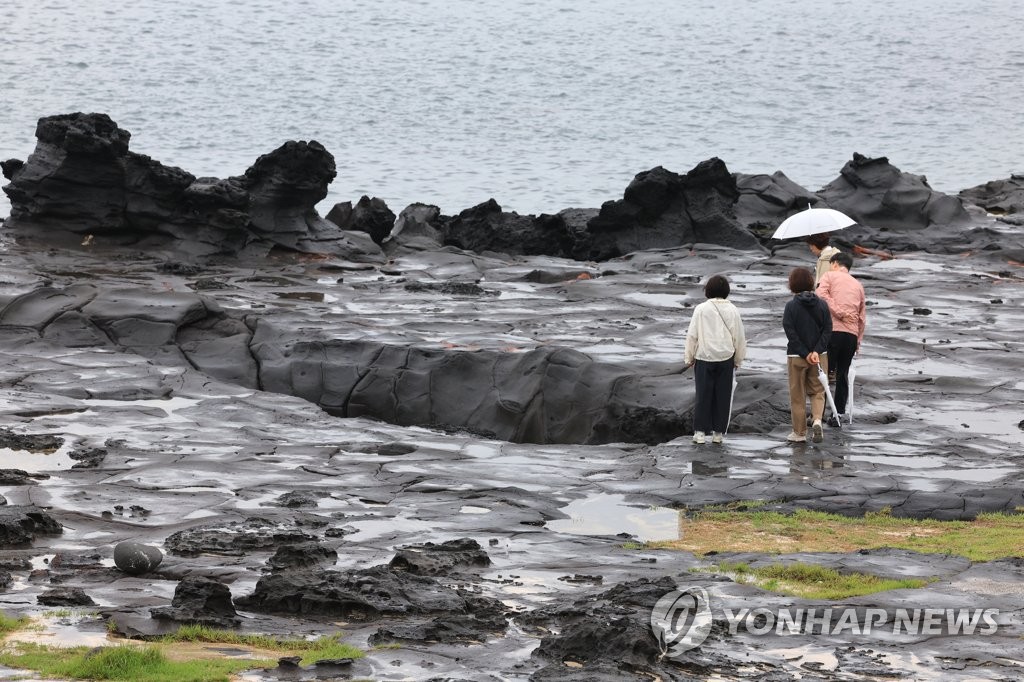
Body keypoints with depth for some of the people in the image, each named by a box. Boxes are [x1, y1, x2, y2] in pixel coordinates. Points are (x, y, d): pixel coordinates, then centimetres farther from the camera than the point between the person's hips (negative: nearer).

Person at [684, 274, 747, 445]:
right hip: (725, 358, 2)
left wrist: (689, 357, 8)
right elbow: (739, 336, 6)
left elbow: (692, 335, -4)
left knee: (703, 395, 3)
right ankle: (718, 432, 10)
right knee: (722, 396, 8)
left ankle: (700, 432, 0)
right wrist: (738, 359, 18)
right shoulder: (732, 310, -1)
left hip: (704, 357, -2)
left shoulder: (701, 309, -7)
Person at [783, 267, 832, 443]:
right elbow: (828, 330, -6)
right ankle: (817, 420, -12)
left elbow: (791, 333, -14)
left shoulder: (791, 306, -10)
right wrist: (816, 352, -11)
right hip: (820, 355, 2)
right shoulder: (822, 305, -2)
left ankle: (799, 432, 14)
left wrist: (805, 354, -11)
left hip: (796, 356, -2)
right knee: (817, 391, 14)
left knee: (798, 395, 8)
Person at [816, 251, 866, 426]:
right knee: (842, 374, 11)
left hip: (833, 329, -5)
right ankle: (839, 414, 8)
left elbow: (821, 295, -13)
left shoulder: (829, 276, 8)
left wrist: (839, 312, -12)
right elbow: (862, 316, 22)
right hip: (852, 334, 5)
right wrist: (859, 341, 23)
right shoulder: (858, 285, 23)